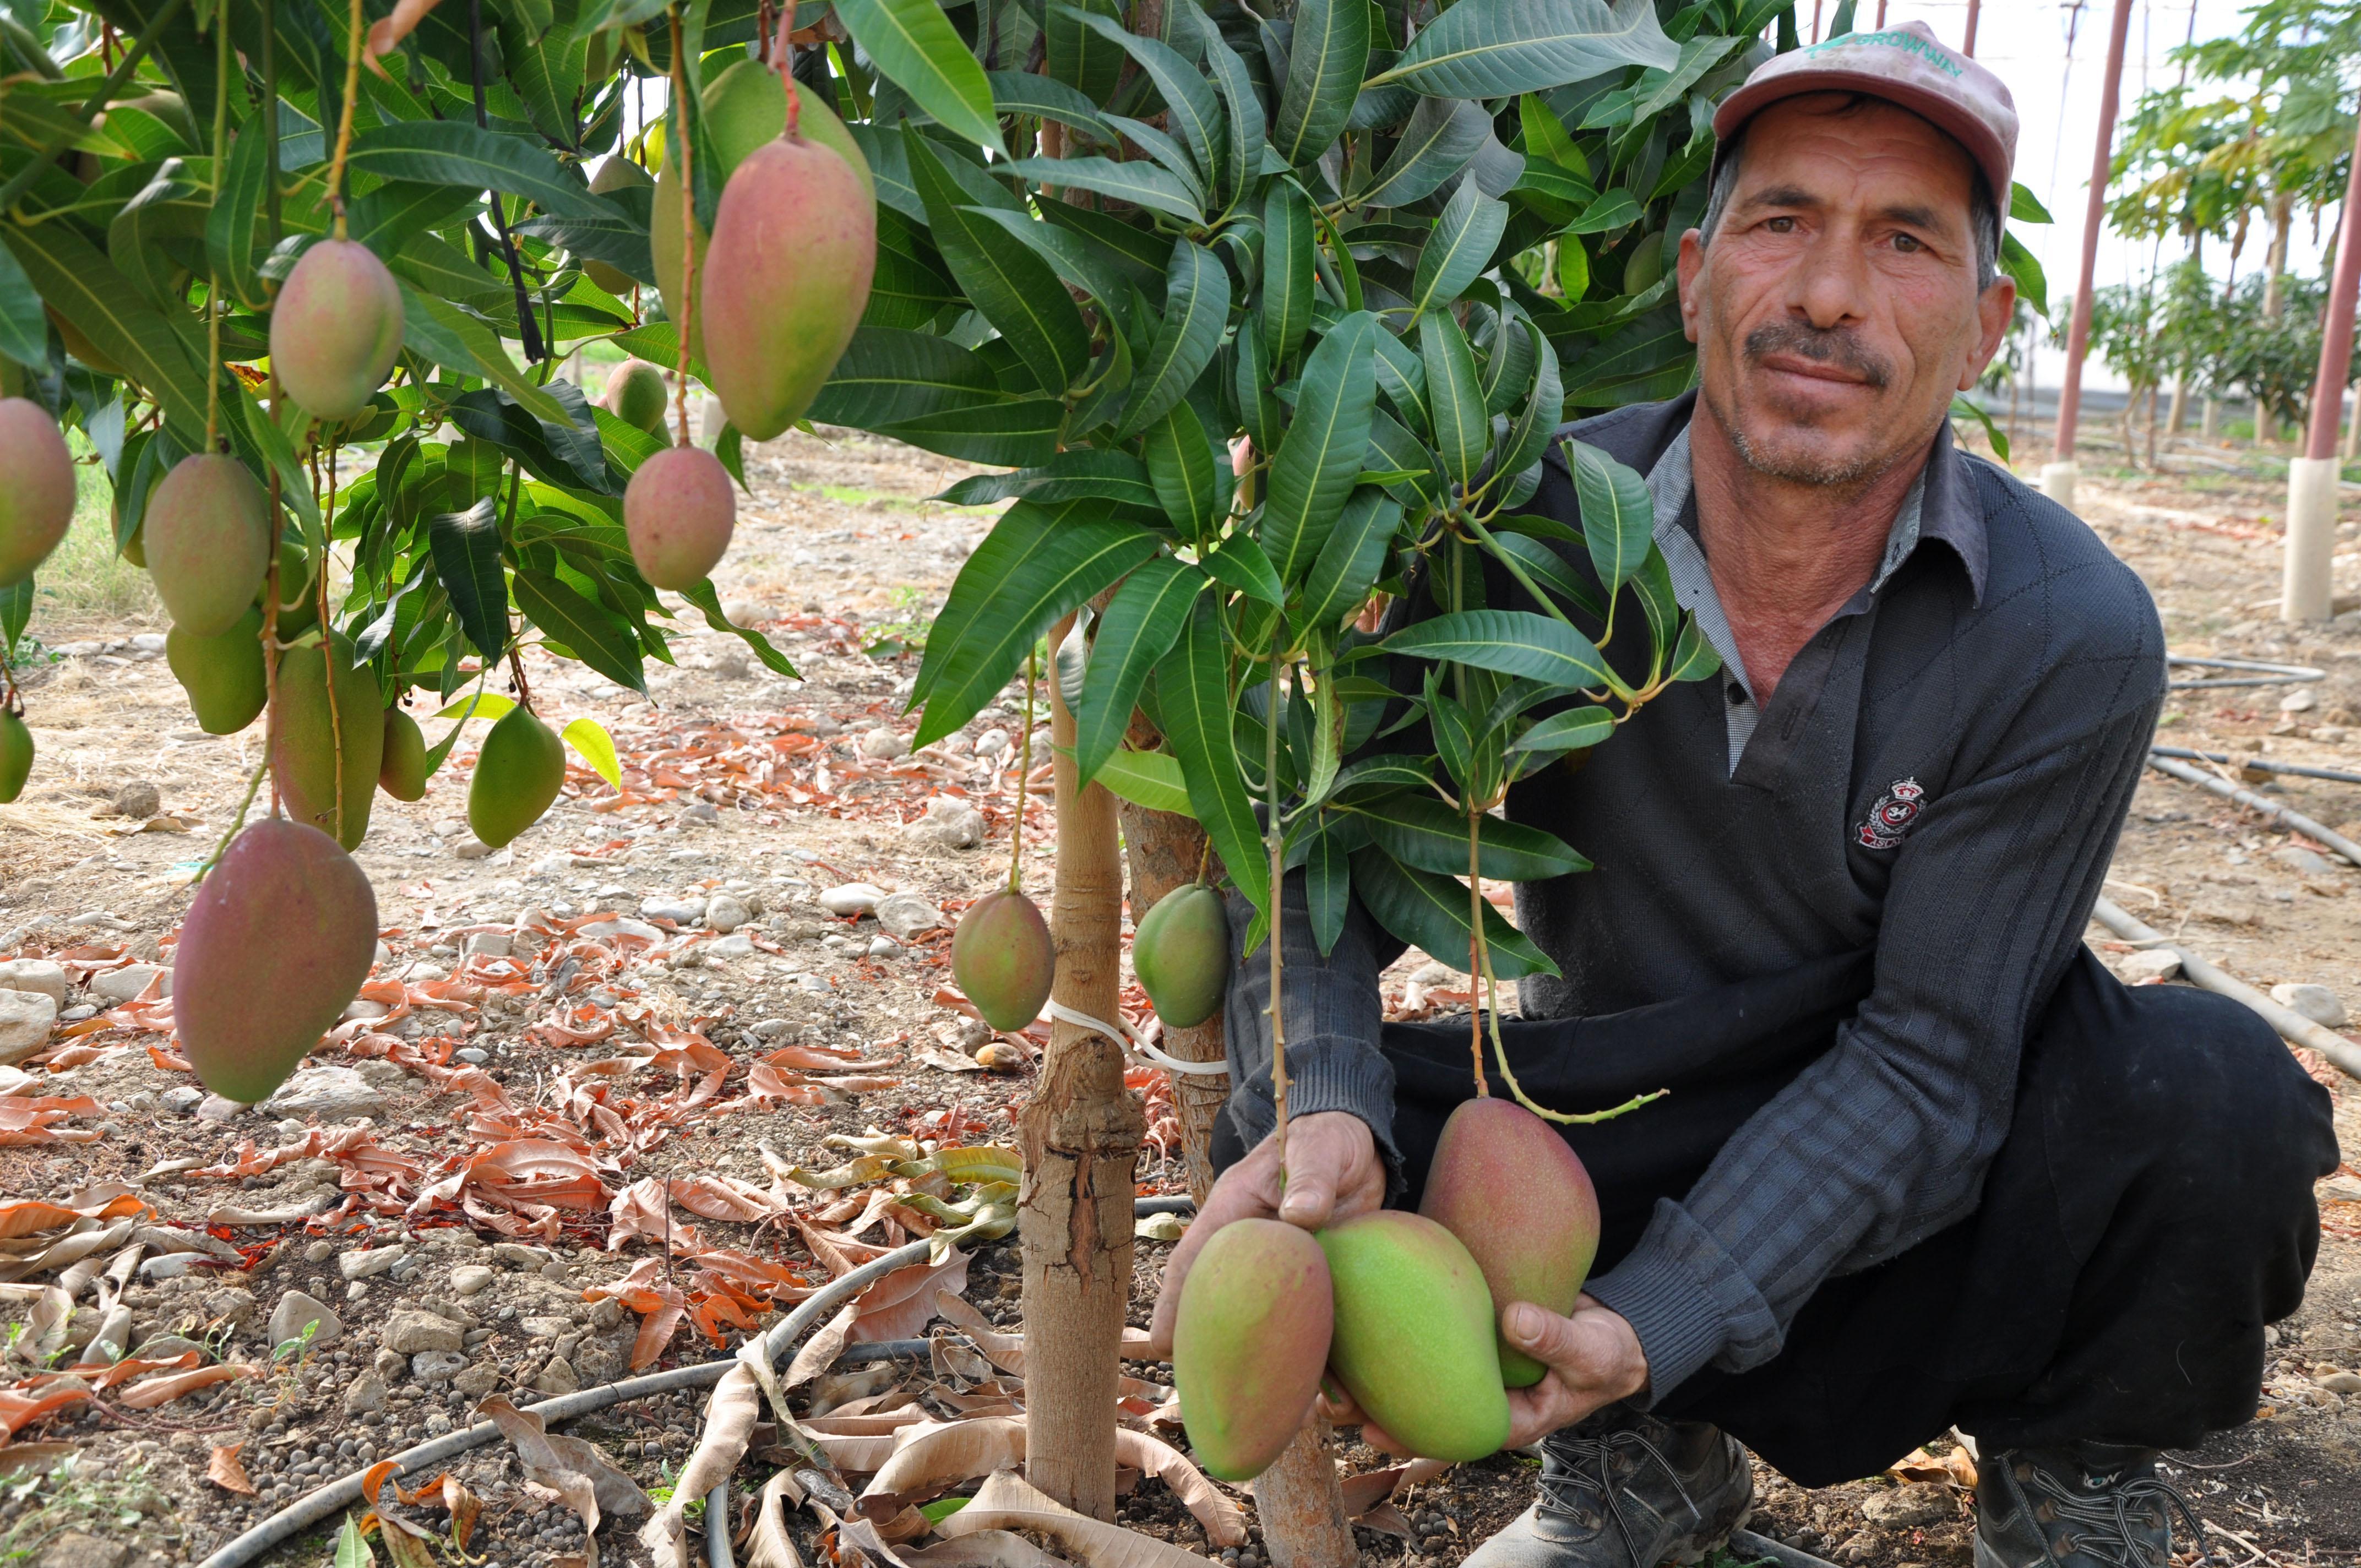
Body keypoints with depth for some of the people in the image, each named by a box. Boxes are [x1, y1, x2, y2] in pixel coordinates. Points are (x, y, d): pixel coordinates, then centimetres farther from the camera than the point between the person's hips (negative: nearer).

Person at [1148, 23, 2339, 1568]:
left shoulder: (2071, 636, -21)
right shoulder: (1532, 525, -17)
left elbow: (1928, 1052, -21)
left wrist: (1660, 1317, -34)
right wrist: (1321, 1112, -37)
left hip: (1912, 1163, -1)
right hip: (1618, 1118, 1)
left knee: (2208, 1090, -30)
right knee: (1293, 1146, -24)